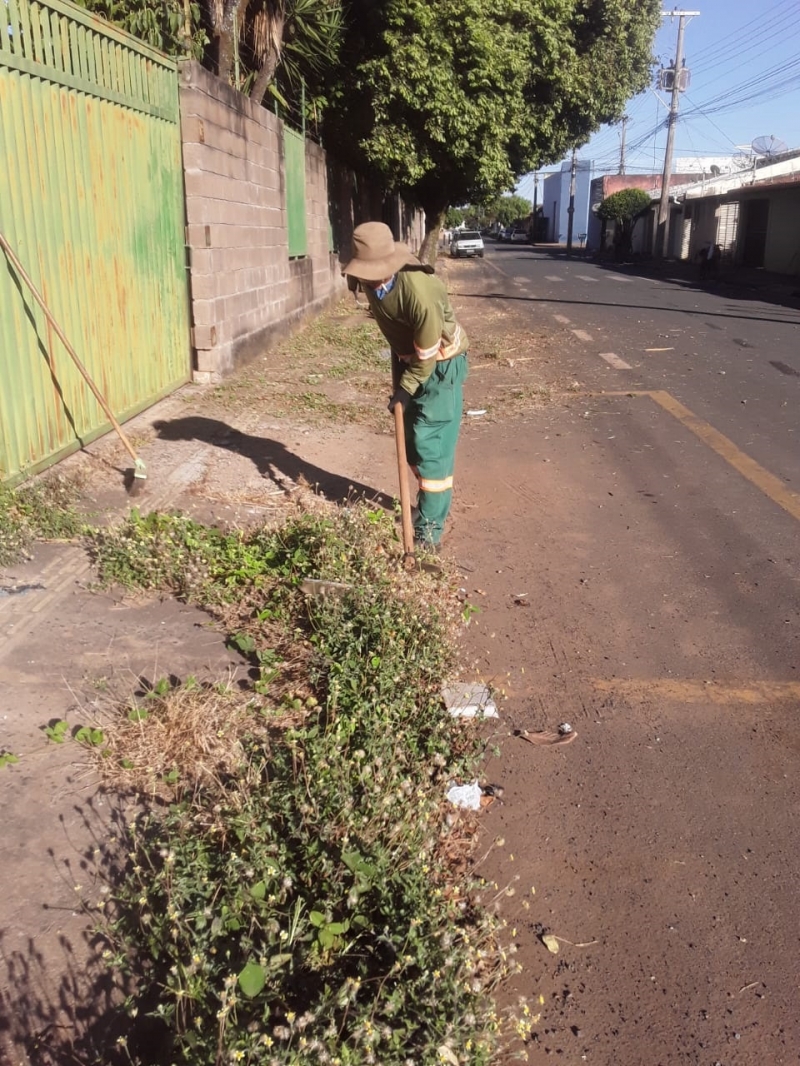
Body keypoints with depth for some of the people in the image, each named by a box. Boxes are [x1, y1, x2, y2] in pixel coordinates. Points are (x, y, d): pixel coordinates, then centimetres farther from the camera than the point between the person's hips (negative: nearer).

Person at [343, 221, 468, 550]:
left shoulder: (420, 290, -34)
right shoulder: (371, 281, -10)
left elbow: (427, 353, -26)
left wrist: (405, 390, -17)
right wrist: (398, 380, 8)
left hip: (441, 365, -8)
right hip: (409, 361, 8)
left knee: (431, 442, -8)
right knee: (412, 438, 14)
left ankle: (430, 526, -1)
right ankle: (435, 502, 33)